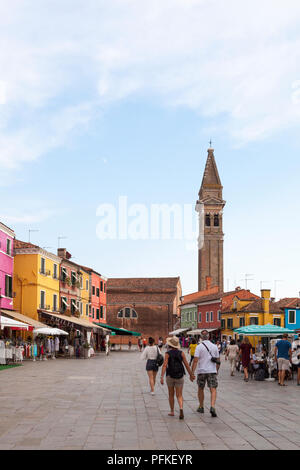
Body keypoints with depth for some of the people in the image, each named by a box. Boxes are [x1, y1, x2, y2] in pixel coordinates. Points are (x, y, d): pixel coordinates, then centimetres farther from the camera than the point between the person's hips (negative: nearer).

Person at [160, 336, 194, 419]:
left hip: (170, 376, -1)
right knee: (179, 395, 5)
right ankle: (181, 409, -21)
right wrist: (191, 374, 9)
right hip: (180, 376, 1)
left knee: (171, 394, 18)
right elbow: (186, 365, -2)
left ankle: (172, 411, 26)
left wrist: (162, 377, -19)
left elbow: (164, 365, -16)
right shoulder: (181, 353, -2)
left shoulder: (167, 354, -7)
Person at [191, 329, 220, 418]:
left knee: (200, 389, 17)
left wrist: (192, 372, -12)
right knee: (213, 390, -2)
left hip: (201, 371, -1)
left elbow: (195, 360, -13)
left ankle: (201, 407, 27)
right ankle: (212, 407, -21)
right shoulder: (214, 346, 4)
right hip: (212, 371, 1)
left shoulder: (199, 347, -6)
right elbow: (218, 360, 9)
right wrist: (216, 370, 23)